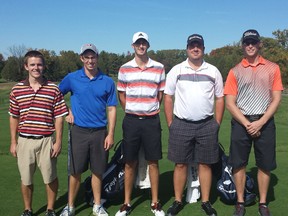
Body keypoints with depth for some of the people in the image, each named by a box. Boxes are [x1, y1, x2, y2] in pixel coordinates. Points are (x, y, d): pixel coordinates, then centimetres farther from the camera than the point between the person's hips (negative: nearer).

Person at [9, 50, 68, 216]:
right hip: (25, 141, 2)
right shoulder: (17, 89, 3)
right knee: (26, 179, 13)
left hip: (47, 141, -1)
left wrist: (58, 142, -5)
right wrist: (13, 142, 7)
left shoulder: (54, 89, -3)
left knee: (50, 178, 7)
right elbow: (14, 117, 8)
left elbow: (59, 117, -2)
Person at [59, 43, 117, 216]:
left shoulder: (108, 82, 0)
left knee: (97, 171, 10)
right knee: (76, 171, 7)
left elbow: (112, 109, 1)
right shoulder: (72, 78, 0)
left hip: (100, 132, 0)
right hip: (79, 131, 0)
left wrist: (111, 134, -4)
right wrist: (66, 112, 2)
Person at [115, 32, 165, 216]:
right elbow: (121, 95, 10)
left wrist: (150, 110, 9)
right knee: (130, 163, 7)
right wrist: (131, 112, 9)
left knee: (153, 162, 5)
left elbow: (160, 94, 9)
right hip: (131, 121, 0)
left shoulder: (159, 68, 3)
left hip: (152, 121, 0)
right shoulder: (124, 69, 4)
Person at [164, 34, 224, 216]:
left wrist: (217, 124, 3)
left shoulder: (213, 71, 6)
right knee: (180, 164, 5)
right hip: (181, 125, -1)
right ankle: (178, 201, 18)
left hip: (207, 125, 1)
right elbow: (168, 98, 4)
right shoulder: (176, 70, 3)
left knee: (205, 164, 7)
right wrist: (170, 124, 0)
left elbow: (219, 99, 8)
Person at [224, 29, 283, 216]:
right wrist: (247, 124, -11)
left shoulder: (272, 68, 5)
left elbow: (276, 99, 0)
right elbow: (230, 103, -1)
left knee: (265, 165, 7)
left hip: (265, 122, 0)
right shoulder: (235, 71, 4)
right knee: (239, 164, 4)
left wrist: (260, 122, -11)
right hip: (241, 123, 0)